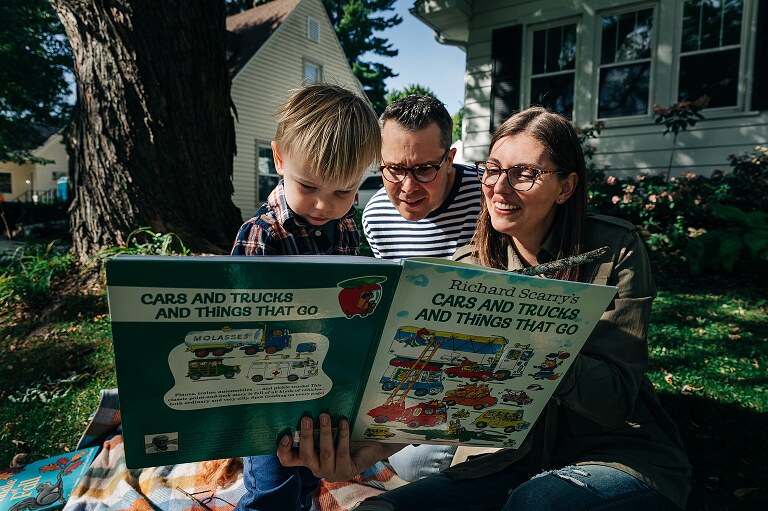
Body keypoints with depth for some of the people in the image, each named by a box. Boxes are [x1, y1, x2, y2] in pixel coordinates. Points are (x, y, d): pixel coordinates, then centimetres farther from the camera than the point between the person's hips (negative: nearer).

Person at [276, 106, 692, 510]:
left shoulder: (614, 250, -11)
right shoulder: (469, 267, -3)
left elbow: (615, 400, -17)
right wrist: (375, 442, -35)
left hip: (619, 454, -1)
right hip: (509, 459, 2)